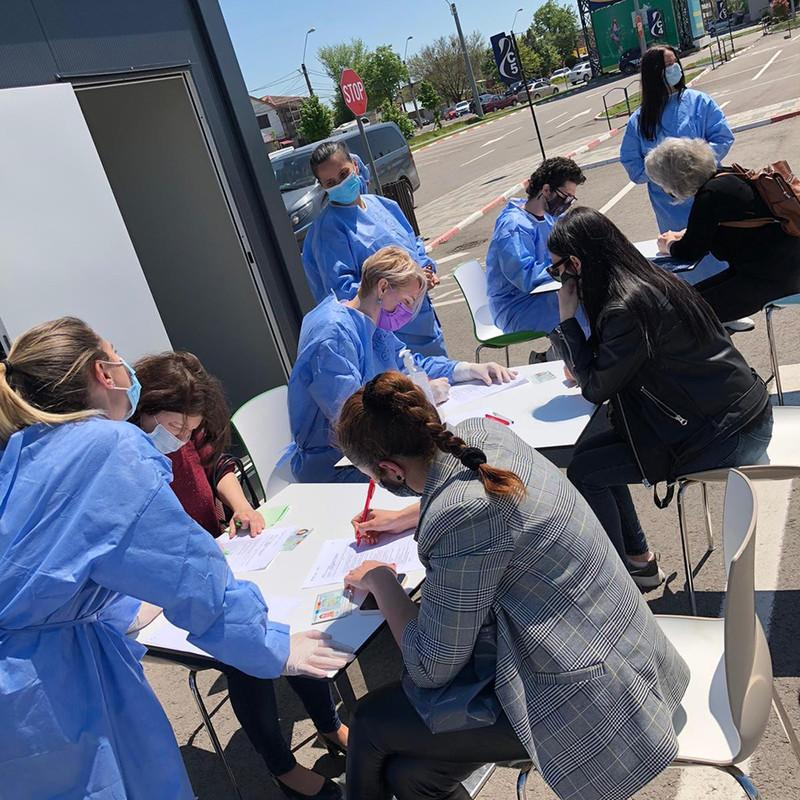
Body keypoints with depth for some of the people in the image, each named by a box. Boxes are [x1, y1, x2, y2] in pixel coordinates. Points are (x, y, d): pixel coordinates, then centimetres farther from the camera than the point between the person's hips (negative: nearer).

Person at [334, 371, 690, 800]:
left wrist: (381, 582, -4)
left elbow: (432, 669, -18)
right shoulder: (479, 432, -5)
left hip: (583, 698, -8)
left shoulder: (461, 518, -31)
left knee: (371, 722, 2)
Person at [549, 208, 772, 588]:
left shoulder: (627, 306, -24)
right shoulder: (648, 278, 4)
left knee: (583, 471, -6)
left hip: (729, 436, -9)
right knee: (589, 452, 10)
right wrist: (586, 370, 1)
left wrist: (568, 319, -9)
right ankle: (639, 561, 23)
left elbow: (596, 387, -13)